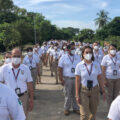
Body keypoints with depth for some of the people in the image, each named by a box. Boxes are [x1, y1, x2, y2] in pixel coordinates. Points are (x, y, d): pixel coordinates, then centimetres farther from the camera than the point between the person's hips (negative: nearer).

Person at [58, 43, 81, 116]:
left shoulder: (78, 58, 9)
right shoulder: (63, 58, 1)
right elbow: (60, 69, -1)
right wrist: (61, 79, -9)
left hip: (76, 78, 2)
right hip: (67, 79, -2)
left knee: (75, 94, 7)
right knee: (67, 94, 4)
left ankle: (76, 108, 22)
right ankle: (67, 108, 19)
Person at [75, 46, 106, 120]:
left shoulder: (97, 65, 0)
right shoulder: (79, 65, -6)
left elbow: (100, 79, 4)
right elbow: (77, 81, -5)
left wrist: (103, 91, 3)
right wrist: (77, 95, -6)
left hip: (94, 90, 2)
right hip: (83, 90, -2)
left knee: (93, 113, 11)